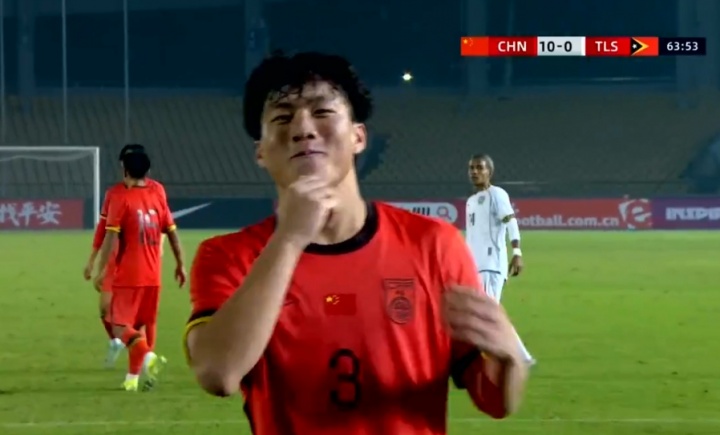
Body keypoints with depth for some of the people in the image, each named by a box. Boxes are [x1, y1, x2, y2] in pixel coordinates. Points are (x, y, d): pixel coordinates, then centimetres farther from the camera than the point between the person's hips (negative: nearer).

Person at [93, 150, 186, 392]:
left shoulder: (121, 199, -8)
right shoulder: (158, 197, 7)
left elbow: (111, 236, -14)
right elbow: (172, 233, 9)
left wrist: (101, 270, -11)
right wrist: (180, 264, 17)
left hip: (127, 276, -5)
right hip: (152, 276, 5)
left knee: (120, 326, -3)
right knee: (140, 325, 14)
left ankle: (148, 356, -29)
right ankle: (133, 377, 14)